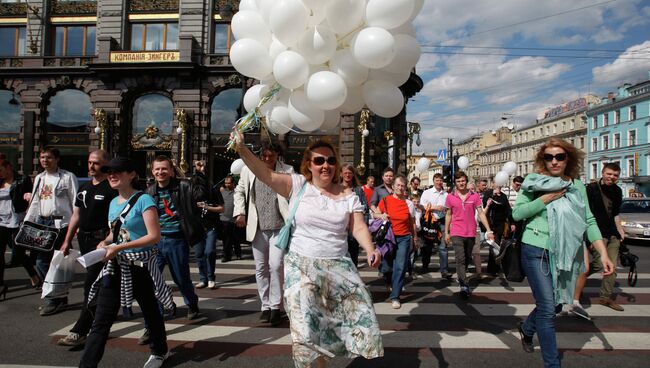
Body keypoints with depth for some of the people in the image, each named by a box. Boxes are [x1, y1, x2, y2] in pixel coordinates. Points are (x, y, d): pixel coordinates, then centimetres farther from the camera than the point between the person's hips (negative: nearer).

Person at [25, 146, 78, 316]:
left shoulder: (68, 177, -5)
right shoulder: (39, 178, 15)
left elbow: (76, 202, -8)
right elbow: (35, 203, 18)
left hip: (60, 223, -7)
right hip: (42, 222, 7)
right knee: (41, 261, 6)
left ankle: (55, 299, 8)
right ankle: (57, 297, 19)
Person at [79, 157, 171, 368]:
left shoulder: (143, 200, -14)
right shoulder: (113, 203, 9)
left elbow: (154, 236, -21)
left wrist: (118, 247, -23)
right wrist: (105, 242, 0)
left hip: (140, 267, -5)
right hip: (116, 266, 6)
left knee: (150, 312, 14)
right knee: (101, 321, 0)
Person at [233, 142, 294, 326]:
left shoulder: (287, 171, -2)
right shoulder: (248, 170, 4)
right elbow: (239, 191, 17)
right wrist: (240, 212, 5)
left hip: (279, 228, -3)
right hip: (258, 228, 3)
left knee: (276, 266, -10)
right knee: (261, 268, 9)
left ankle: (275, 307, 5)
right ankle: (266, 306, 23)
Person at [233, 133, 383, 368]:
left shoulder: (347, 195, 3)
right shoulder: (298, 186, -3)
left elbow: (358, 227, -3)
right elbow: (265, 173, -11)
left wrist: (370, 250, -21)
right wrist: (241, 148, -21)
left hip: (338, 267, 3)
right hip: (301, 266, -2)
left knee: (358, 312, 7)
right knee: (306, 324, 3)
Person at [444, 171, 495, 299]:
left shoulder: (474, 196, 1)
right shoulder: (450, 197, 1)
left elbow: (481, 214, 0)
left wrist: (489, 231, -8)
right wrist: (446, 232, 8)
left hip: (471, 233, 2)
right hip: (457, 233, -2)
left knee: (467, 259, 14)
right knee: (460, 259, -13)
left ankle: (462, 279, 32)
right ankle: (464, 286, -16)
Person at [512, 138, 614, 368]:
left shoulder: (577, 186, 4)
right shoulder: (534, 181, -5)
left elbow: (588, 221, 1)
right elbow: (517, 213, -11)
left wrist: (603, 253, -9)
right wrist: (546, 198, -17)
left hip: (563, 254, 5)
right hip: (536, 251, -5)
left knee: (552, 303, 19)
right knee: (548, 308, -6)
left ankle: (526, 328, 47)